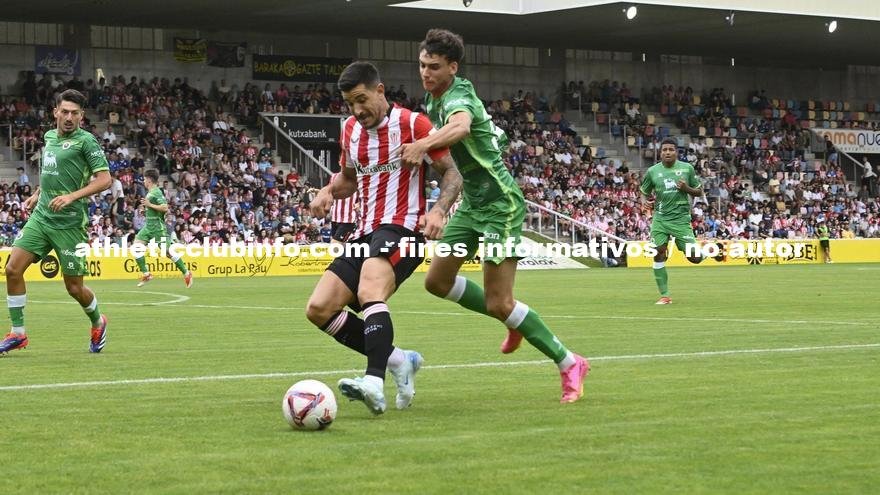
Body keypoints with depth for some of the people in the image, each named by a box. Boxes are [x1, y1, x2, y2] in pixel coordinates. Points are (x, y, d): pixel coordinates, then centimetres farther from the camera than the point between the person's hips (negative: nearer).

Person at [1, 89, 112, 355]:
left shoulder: (86, 141, -8)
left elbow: (104, 179, -15)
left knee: (74, 287, 1)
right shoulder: (49, 136, 13)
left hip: (70, 223, -6)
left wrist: (72, 196, -24)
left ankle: (97, 323, 32)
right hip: (40, 217, 6)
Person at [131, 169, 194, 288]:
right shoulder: (150, 192, 13)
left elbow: (165, 207, -25)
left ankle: (186, 273, 7)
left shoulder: (156, 192, -15)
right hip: (149, 225, 10)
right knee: (136, 244, -1)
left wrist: (149, 205, -22)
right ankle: (146, 274, 2)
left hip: (158, 226, -10)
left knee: (167, 251, -5)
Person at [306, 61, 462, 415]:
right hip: (365, 233, 8)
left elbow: (451, 173, -3)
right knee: (318, 309, -5)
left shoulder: (412, 124, -6)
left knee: (370, 292, -36)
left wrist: (439, 211, -22)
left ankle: (374, 383, -50)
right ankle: (398, 361, 3)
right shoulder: (350, 130, 14)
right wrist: (328, 191, 7)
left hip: (402, 229, -8)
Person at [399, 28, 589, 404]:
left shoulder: (458, 98, -23)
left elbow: (460, 126, -50)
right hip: (471, 204, 10)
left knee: (498, 303, -11)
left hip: (499, 204, -10)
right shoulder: (434, 97, 6)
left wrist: (423, 145, -67)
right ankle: (514, 321, 28)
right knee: (437, 281, 9)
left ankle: (569, 365, 3)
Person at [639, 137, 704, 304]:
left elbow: (699, 192, 9)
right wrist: (644, 202, -8)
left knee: (695, 258, -7)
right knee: (658, 255, -8)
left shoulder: (687, 168, 1)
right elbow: (644, 192, 14)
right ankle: (664, 295, 3)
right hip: (660, 218, 1)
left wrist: (686, 188, -11)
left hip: (681, 218, -1)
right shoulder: (652, 171, 3)